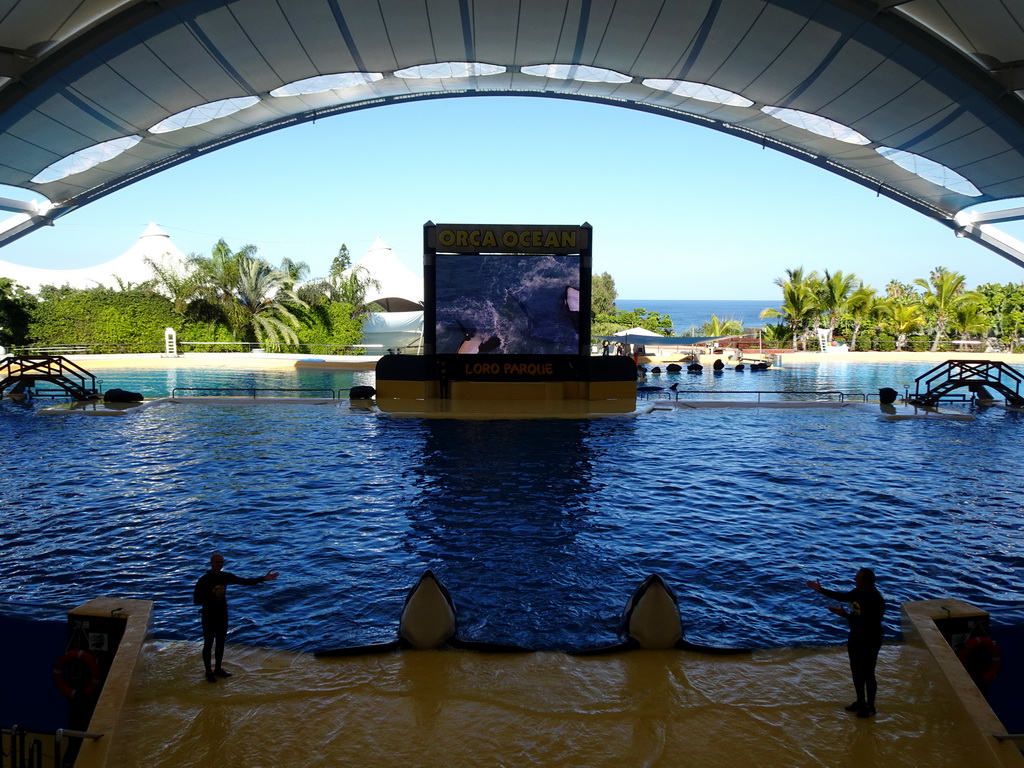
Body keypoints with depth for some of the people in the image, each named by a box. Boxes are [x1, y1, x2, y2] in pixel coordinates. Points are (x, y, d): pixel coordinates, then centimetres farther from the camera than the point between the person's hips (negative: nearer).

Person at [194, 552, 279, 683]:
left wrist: (264, 579, -9)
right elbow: (196, 601, -19)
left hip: (222, 615, 5)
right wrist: (214, 595, -30)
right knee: (208, 644, 6)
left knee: (220, 643, 15)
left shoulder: (225, 576, -2)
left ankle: (218, 669, 30)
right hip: (209, 616, -5)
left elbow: (245, 581, -1)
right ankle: (209, 672, 20)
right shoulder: (203, 580, -17)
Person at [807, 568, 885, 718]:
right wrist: (821, 590, 14)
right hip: (855, 639, 8)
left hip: (869, 643, -8)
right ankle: (860, 702, 38)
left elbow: (866, 622, -33)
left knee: (868, 674, 8)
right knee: (856, 672, 20)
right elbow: (843, 596, 15)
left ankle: (870, 707, 27)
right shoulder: (858, 592, -3)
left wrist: (845, 615, -37)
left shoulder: (876, 601, -29)